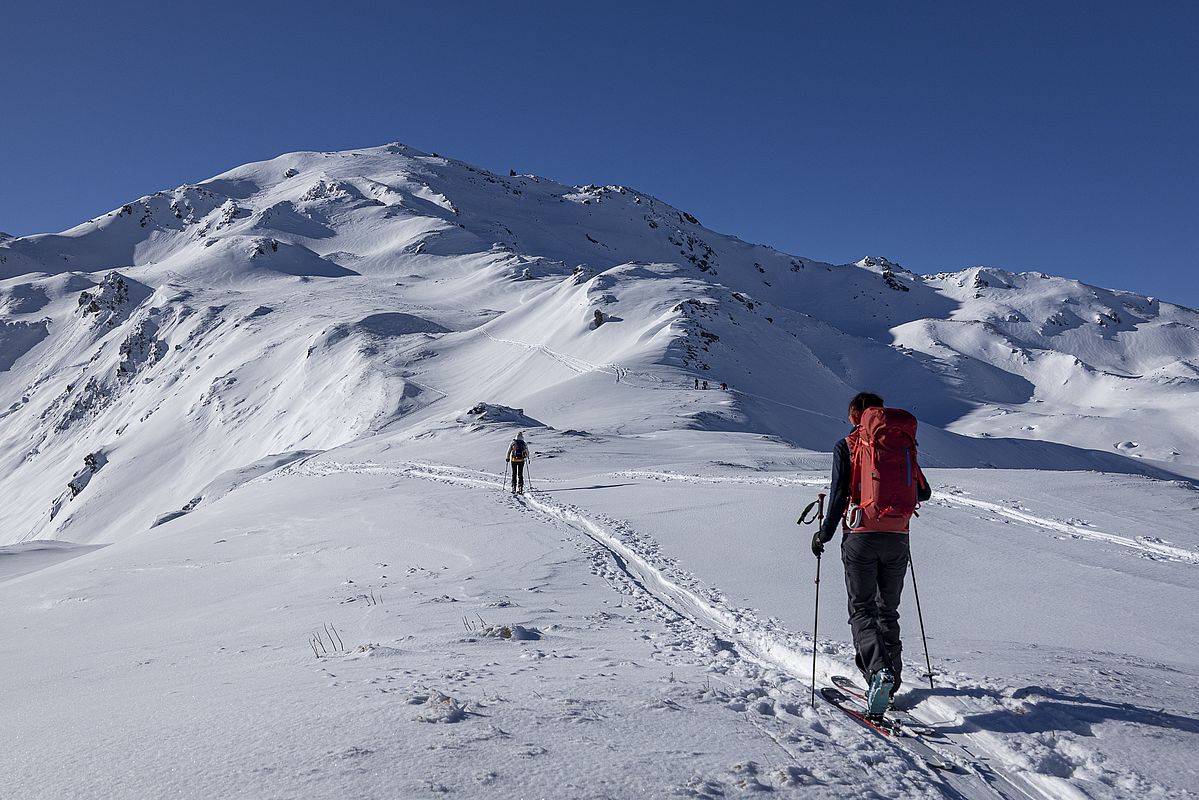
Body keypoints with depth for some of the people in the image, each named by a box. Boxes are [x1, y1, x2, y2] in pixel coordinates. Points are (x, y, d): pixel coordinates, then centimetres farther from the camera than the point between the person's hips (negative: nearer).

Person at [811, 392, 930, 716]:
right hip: (897, 538, 3)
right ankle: (890, 677, 18)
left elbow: (839, 493, -7)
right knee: (887, 610, 16)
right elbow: (923, 492, 13)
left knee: (861, 609, -2)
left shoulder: (846, 446, 2)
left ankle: (879, 669, -25)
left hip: (861, 536, -3)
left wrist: (824, 533, 2)